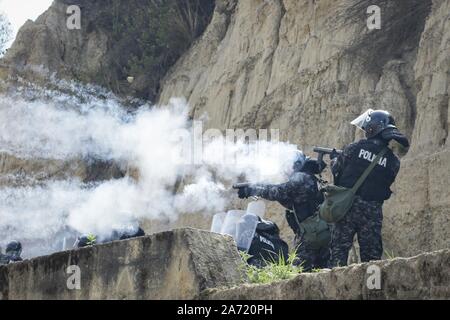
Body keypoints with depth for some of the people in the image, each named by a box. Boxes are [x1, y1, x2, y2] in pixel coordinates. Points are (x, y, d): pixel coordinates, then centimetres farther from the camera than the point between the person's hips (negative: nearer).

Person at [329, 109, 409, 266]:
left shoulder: (355, 148, -6)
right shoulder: (393, 160, -1)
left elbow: (336, 169, 4)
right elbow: (387, 183, 12)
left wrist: (334, 160, 26)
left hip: (347, 206, -1)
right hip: (372, 211, 2)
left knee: (339, 248, 4)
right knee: (371, 253, 9)